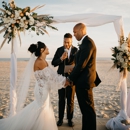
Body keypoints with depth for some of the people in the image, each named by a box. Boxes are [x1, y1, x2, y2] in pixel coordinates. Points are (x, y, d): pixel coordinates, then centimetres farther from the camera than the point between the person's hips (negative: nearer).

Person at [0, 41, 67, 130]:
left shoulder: (43, 61, 9)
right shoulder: (40, 62, -21)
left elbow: (50, 75, 6)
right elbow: (51, 76, -21)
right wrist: (65, 81, -14)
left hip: (43, 90, 9)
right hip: (42, 90, -9)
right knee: (42, 113, 4)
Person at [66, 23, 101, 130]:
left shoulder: (87, 42, -16)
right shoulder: (85, 42, 15)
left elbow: (81, 64, -21)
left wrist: (70, 79, -12)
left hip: (84, 81, -10)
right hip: (83, 80, 10)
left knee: (88, 109, 2)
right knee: (85, 108, 17)